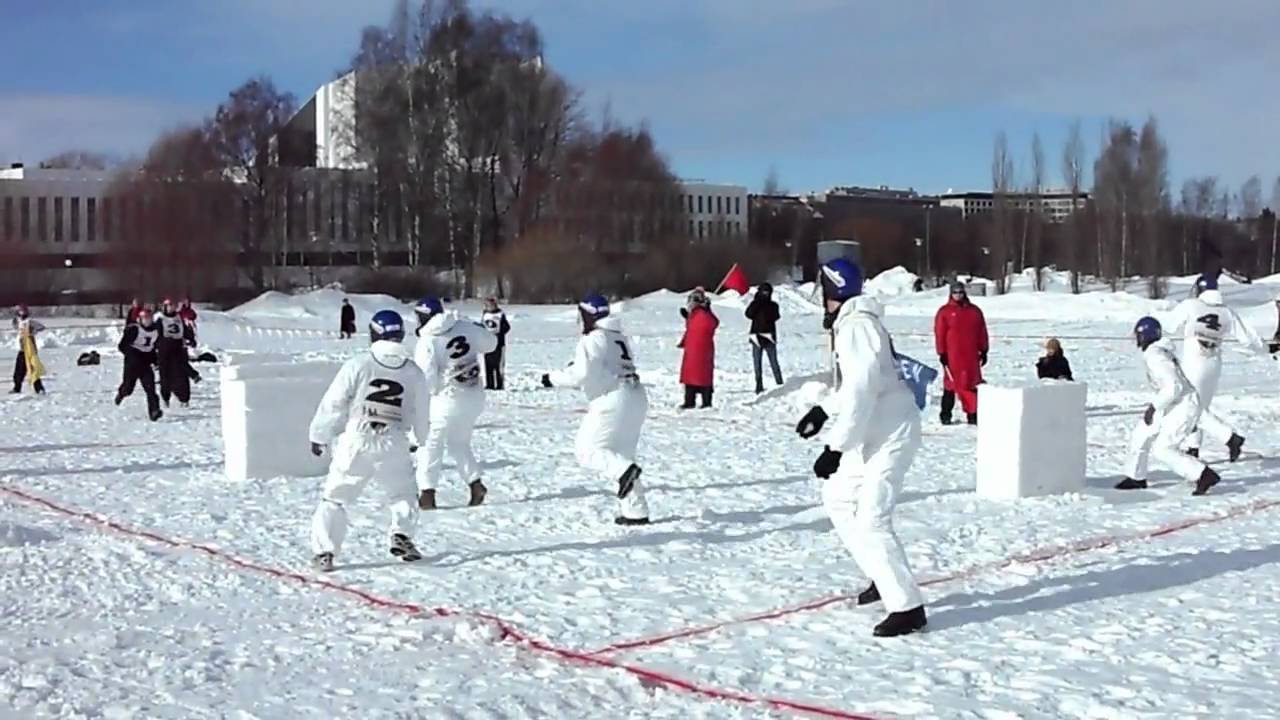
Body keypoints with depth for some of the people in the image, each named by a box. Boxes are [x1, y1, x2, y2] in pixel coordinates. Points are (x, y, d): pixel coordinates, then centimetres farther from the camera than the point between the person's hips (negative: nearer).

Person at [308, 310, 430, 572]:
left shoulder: (358, 365, -5)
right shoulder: (413, 372, 5)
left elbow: (333, 404, -3)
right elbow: (421, 413, 15)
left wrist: (319, 436, 9)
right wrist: (420, 440, 34)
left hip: (356, 442, -2)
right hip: (393, 445, 2)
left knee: (336, 496, 7)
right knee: (401, 493, 24)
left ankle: (324, 552, 1)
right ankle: (402, 536, 7)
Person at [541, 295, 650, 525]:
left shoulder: (592, 339, -7)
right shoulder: (619, 337, 20)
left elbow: (582, 374, -15)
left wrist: (553, 378, -2)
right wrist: (578, 368, 20)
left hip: (614, 401, -9)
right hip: (635, 397, 9)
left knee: (587, 448, 0)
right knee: (619, 454, 15)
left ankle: (624, 471, -24)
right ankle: (636, 512, 11)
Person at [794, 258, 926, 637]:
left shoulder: (856, 326, -20)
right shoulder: (854, 322, 12)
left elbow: (861, 392, -26)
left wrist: (835, 447, -25)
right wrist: (823, 409, 24)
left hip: (890, 434, -11)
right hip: (875, 432, 11)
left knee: (870, 519, -14)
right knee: (838, 497, 20)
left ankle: (907, 606, -10)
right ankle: (887, 578, 29)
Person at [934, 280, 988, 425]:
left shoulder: (975, 311, 10)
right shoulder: (944, 312, 0)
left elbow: (982, 332, 13)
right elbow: (939, 333, -2)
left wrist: (983, 351, 10)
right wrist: (942, 353, -6)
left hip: (971, 356, 3)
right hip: (952, 356, -3)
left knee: (971, 385, 2)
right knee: (950, 384, 3)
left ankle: (973, 414, 7)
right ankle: (946, 414, 10)